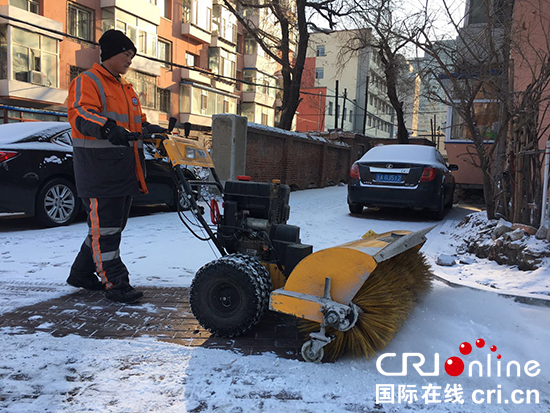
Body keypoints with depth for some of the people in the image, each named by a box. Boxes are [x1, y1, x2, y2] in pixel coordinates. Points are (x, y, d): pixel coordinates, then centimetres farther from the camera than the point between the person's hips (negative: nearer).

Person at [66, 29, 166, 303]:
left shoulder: (126, 89, 23)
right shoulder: (87, 82, -5)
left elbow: (136, 122, 29)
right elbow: (80, 114, -22)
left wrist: (152, 130, 8)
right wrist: (107, 129, -40)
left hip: (123, 172, 9)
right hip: (98, 171, -9)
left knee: (113, 226, 15)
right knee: (104, 227, -5)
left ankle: (82, 274, 30)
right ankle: (115, 283, 2)